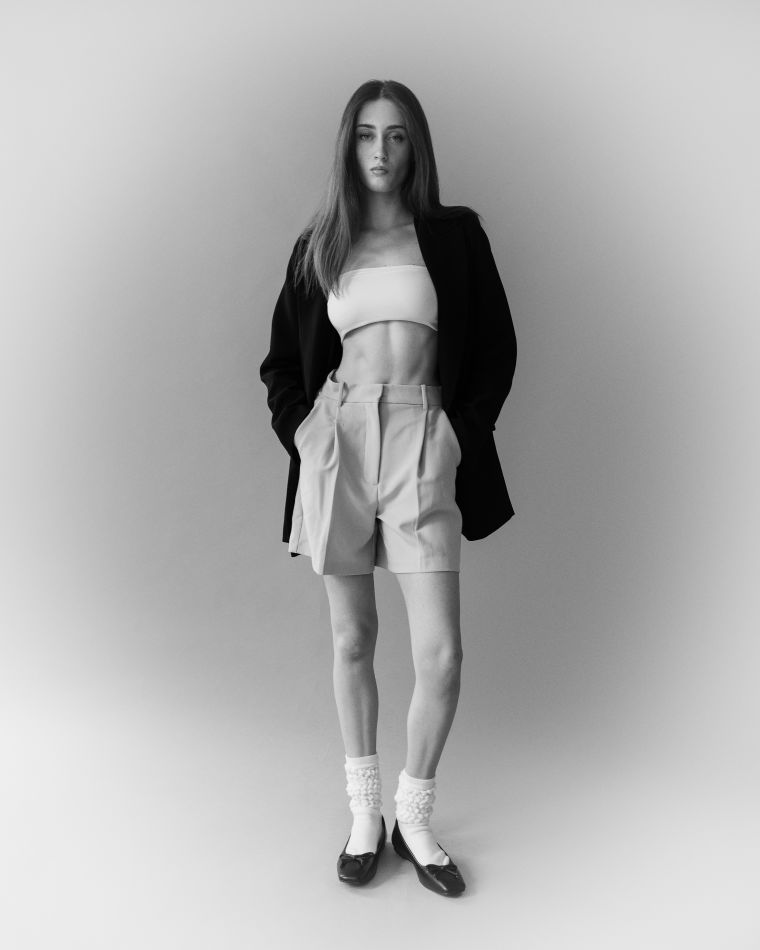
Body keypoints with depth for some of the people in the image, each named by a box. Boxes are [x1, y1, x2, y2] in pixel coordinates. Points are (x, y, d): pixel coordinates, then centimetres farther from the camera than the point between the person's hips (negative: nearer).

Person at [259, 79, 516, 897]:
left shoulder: (453, 233, 7)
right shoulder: (319, 243, 11)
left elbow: (496, 347, 7)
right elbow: (282, 358, 16)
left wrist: (461, 429, -3)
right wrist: (299, 429, 1)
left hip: (421, 445, -1)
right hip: (336, 444, 2)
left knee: (440, 655, -6)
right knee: (351, 640, 9)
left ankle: (414, 818, 18)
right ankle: (363, 813, 25)